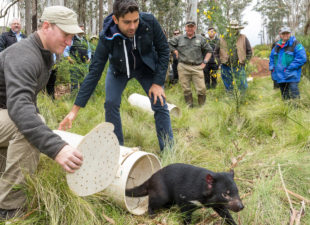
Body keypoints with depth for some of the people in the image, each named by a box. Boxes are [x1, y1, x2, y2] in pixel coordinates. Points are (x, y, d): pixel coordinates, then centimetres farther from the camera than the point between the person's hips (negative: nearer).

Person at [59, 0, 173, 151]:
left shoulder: (149, 22, -32)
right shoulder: (107, 38, -32)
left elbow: (163, 50, -16)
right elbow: (94, 73, -30)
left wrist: (158, 83, -21)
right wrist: (75, 110, -33)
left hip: (146, 68, 1)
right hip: (119, 70, 0)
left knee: (160, 104, -8)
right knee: (111, 104, -14)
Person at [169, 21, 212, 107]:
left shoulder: (200, 38, 10)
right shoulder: (179, 38, 9)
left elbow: (209, 50, 15)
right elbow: (168, 44, 18)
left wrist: (205, 62, 6)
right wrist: (175, 51, 7)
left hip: (197, 67, 0)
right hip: (183, 67, 0)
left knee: (202, 89, -7)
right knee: (186, 89, 4)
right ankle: (189, 106, 17)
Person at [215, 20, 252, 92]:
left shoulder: (243, 38, 4)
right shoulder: (222, 39, 3)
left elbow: (249, 51, 11)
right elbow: (216, 51, 13)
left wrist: (245, 60, 1)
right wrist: (220, 60, 3)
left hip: (239, 67, 0)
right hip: (226, 67, 1)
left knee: (243, 86, -1)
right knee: (228, 87, 9)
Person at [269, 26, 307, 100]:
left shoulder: (296, 44, -6)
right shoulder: (277, 46, 14)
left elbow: (302, 58, -15)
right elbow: (271, 58, 26)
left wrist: (289, 69, -19)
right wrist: (272, 68, 8)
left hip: (291, 77, -6)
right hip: (280, 77, 6)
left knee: (294, 98, -12)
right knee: (285, 98, 16)